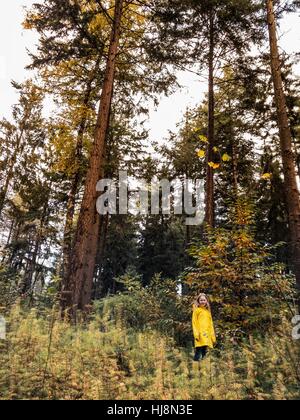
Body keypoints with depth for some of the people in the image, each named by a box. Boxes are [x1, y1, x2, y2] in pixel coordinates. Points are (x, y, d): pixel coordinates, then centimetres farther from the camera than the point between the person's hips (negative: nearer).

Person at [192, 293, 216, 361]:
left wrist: (213, 337, 14)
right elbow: (194, 322, 0)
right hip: (200, 334, -5)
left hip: (208, 334, 5)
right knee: (199, 350, -14)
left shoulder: (208, 311, 20)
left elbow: (211, 324, 20)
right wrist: (196, 334, -12)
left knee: (204, 351, 3)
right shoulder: (197, 310, 6)